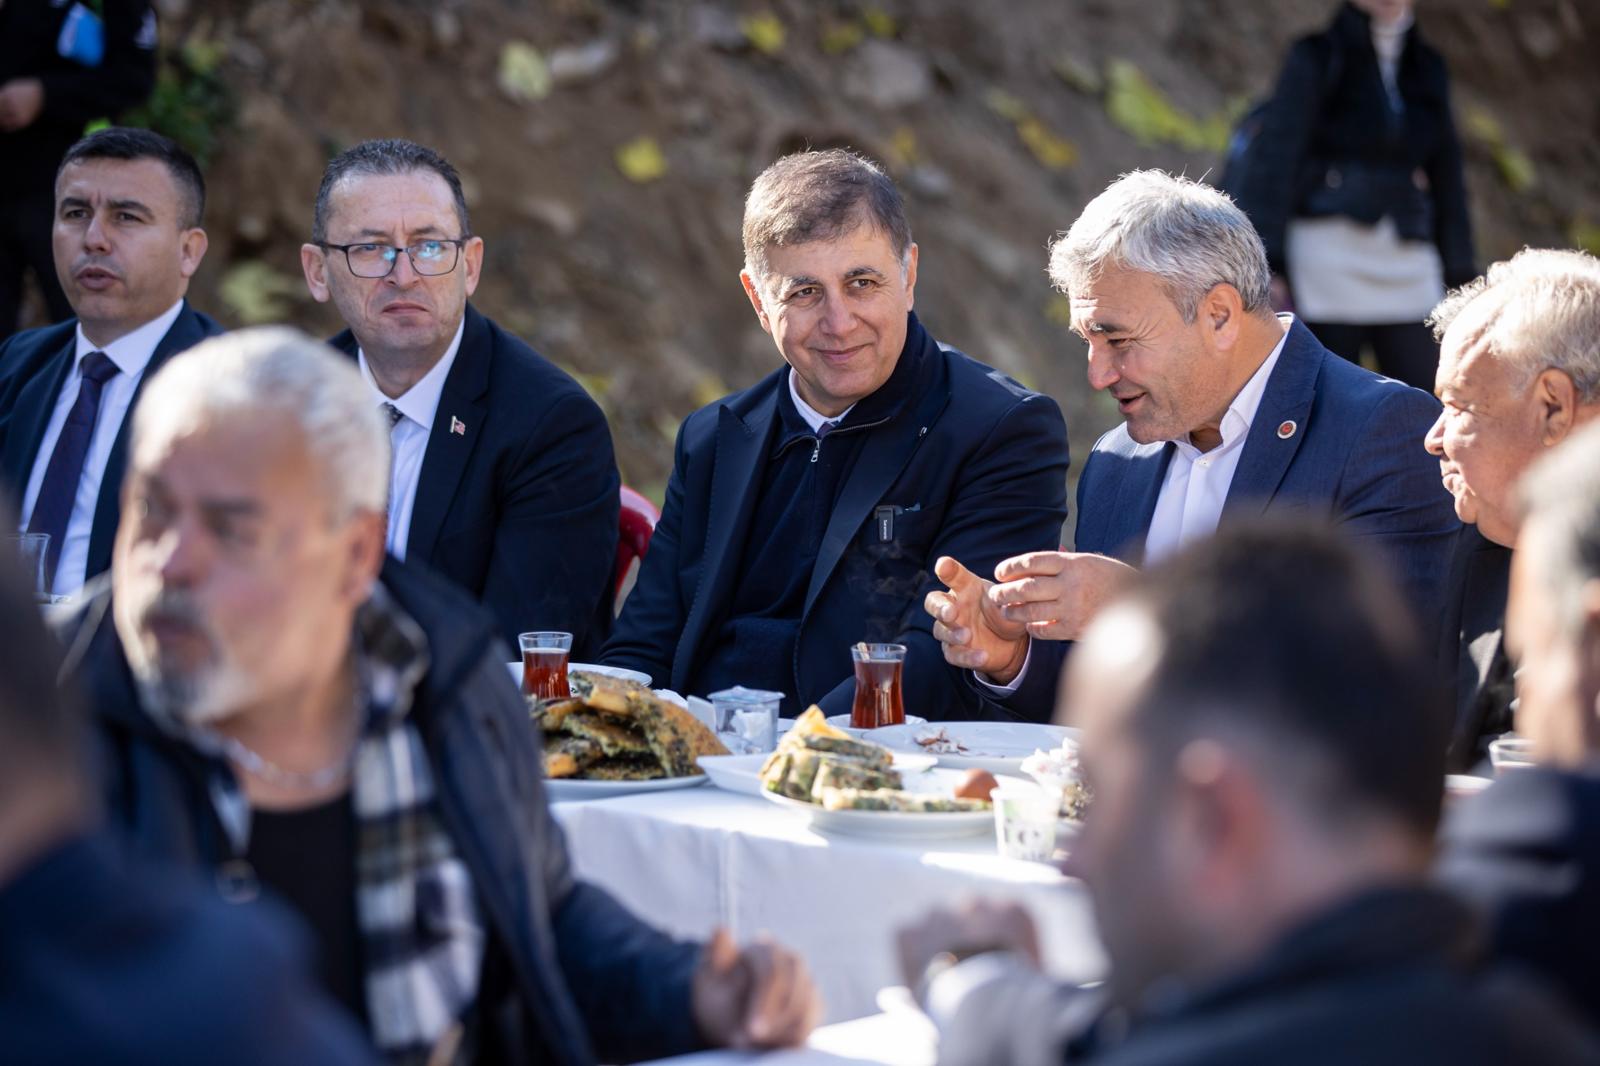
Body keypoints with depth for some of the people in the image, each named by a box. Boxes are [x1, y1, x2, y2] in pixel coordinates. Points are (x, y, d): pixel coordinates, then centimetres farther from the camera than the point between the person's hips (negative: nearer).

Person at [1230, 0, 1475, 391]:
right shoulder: (1318, 58, 2)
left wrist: (1459, 271, 12)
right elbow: (1277, 155, -5)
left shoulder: (1428, 68, 15)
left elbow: (1446, 176, 17)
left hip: (1407, 260, 4)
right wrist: (1265, 258, -15)